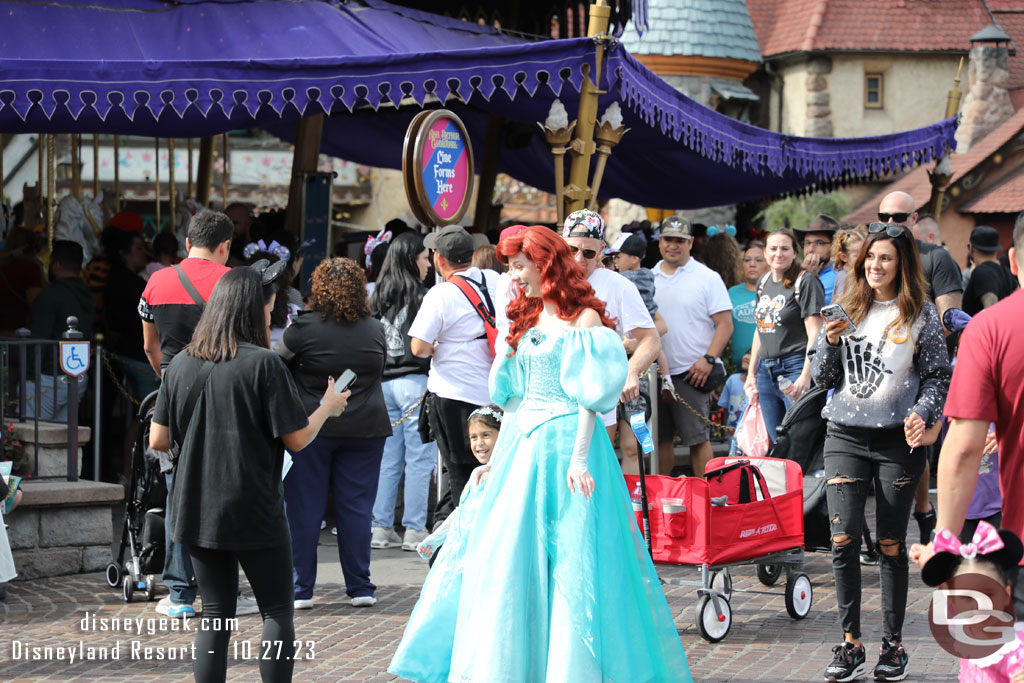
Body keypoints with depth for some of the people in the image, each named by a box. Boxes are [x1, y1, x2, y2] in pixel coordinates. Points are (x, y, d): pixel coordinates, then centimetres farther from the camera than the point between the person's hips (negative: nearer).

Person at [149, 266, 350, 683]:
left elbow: (158, 440, 5)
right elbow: (297, 439, -10)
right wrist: (329, 407, 7)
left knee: (215, 615, 11)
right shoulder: (263, 363, -12)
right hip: (254, 512, -5)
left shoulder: (181, 364, 2)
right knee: (277, 611, 8)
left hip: (197, 509, 5)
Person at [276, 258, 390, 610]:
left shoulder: (304, 327, -10)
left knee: (304, 508, 5)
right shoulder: (375, 329, 1)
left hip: (311, 425, -2)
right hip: (366, 427, 3)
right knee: (356, 507, 8)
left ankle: (300, 589, 7)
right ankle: (360, 587, 11)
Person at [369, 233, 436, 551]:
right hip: (413, 380, -7)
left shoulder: (379, 295, 10)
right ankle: (415, 530, -1)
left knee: (388, 459, 10)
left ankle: (381, 528, 11)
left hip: (383, 381, 7)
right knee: (420, 458, -1)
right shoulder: (419, 295, -9)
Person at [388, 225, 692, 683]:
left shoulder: (583, 319, -5)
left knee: (569, 556, -6)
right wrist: (498, 454, 17)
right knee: (507, 554, 5)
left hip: (564, 440, -7)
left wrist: (579, 456, -19)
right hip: (522, 445, 7)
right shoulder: (525, 320, 16)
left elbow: (589, 396, -11)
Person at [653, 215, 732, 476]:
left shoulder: (708, 278, 0)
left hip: (692, 372, -4)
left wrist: (708, 359, -15)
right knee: (660, 438, 9)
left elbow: (725, 324, -4)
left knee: (697, 438, -4)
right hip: (656, 372, 4)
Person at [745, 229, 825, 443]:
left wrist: (806, 376, -20)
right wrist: (751, 372, 19)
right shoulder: (764, 281, 15)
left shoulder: (805, 281, -7)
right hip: (766, 371, 7)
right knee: (777, 444, 9)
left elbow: (814, 333, -13)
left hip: (794, 369, -7)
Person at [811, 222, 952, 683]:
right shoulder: (847, 309, 8)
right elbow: (822, 377, 11)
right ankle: (850, 645, 2)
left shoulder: (921, 315, 1)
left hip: (898, 441, -2)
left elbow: (939, 377, 2)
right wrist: (829, 343, -8)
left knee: (891, 545, 4)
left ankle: (894, 646, 14)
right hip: (845, 437, 2)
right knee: (843, 539, -8)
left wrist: (922, 414, -15)